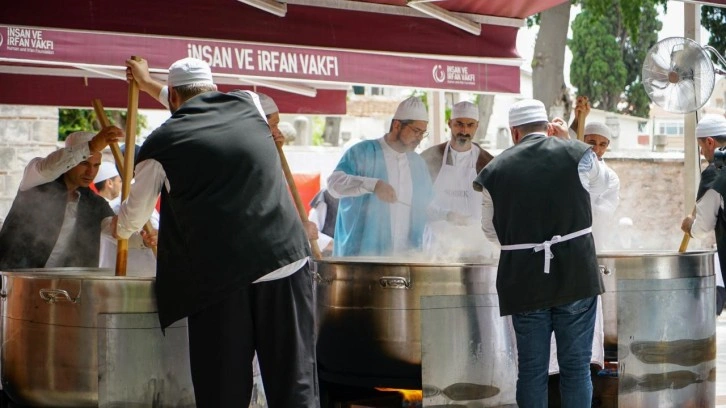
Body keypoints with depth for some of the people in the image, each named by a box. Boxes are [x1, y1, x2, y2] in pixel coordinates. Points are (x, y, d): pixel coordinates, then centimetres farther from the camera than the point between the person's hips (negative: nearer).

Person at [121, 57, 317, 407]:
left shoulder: (162, 143, 6)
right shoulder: (248, 105, 14)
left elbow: (132, 218, 21)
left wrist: (117, 228, 45)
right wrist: (149, 85, 53)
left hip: (218, 276, -2)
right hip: (286, 258, 3)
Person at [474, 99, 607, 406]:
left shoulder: (495, 168, 0)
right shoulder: (577, 154, -4)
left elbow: (491, 231, 10)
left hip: (524, 281, 1)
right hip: (576, 275, -1)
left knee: (531, 369, 8)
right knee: (576, 367, 7)